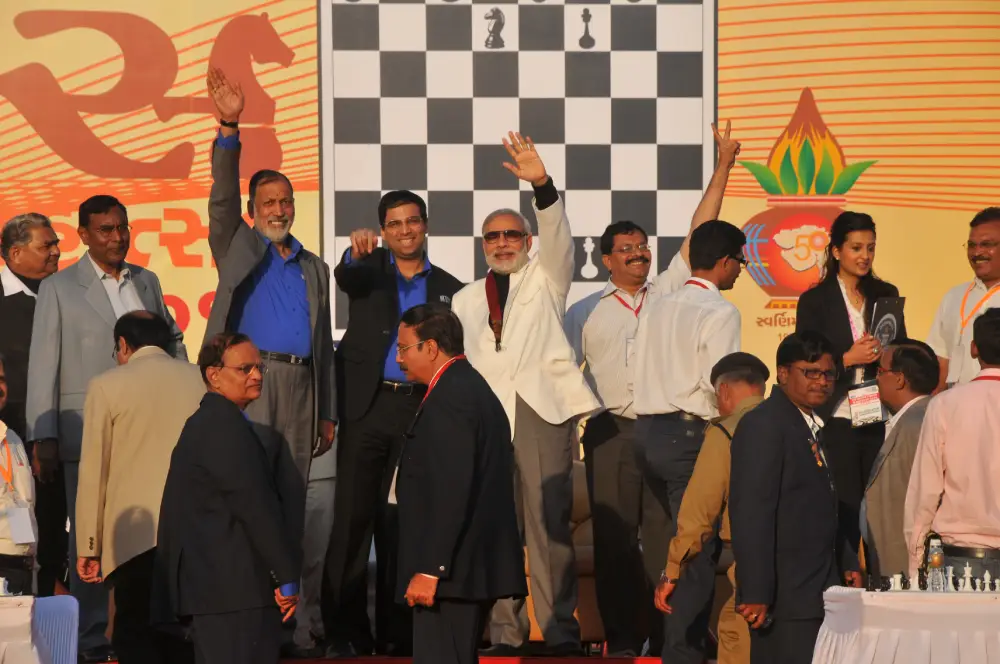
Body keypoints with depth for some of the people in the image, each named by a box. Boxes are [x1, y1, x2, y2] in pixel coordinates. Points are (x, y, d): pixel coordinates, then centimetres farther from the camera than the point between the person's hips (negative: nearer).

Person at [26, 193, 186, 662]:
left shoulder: (147, 282, 13)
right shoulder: (59, 288, 1)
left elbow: (173, 339, 25)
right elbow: (43, 365, -2)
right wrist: (43, 438, -7)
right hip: (88, 431, -3)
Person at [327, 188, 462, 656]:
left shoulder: (448, 289, 13)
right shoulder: (369, 269, 8)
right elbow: (346, 278, -15)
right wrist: (357, 251, -38)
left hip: (419, 412, 2)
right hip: (366, 407, -1)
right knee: (353, 518, -5)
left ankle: (395, 630, 9)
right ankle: (346, 632, -3)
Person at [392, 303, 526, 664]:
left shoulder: (448, 399, -15)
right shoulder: (474, 388, 17)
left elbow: (451, 494, -22)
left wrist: (430, 569, -21)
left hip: (453, 569, -11)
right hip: (478, 564, 11)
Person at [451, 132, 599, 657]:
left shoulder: (545, 280, 15)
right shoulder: (465, 301, 23)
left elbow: (558, 237, -3)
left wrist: (542, 184, -19)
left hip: (542, 407, -3)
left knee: (550, 520, -8)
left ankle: (560, 628, -7)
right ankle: (504, 631, 0)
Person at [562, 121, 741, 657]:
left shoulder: (667, 293, 12)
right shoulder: (585, 313, 10)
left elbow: (697, 235, 9)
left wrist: (723, 167, 5)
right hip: (611, 432, -1)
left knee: (666, 535, 0)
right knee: (614, 538, -1)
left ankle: (667, 637, 2)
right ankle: (622, 639, 4)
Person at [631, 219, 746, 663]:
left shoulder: (657, 309, 14)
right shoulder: (719, 313, -10)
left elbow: (642, 373, 13)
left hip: (648, 430, 8)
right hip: (691, 435, -8)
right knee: (698, 550, -3)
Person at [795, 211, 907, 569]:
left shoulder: (886, 295, 12)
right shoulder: (815, 300, 2)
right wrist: (848, 359, -15)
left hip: (879, 421, 3)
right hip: (837, 422, -3)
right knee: (843, 516, -5)